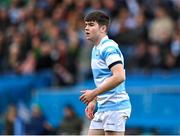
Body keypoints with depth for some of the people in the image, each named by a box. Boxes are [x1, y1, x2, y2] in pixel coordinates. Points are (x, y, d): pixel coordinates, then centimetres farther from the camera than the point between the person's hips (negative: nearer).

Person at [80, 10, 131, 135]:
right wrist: (93, 101, 18)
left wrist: (94, 93, -22)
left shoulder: (109, 48, -14)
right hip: (103, 108, 10)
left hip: (115, 106, -10)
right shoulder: (96, 49, 18)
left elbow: (119, 77, -26)